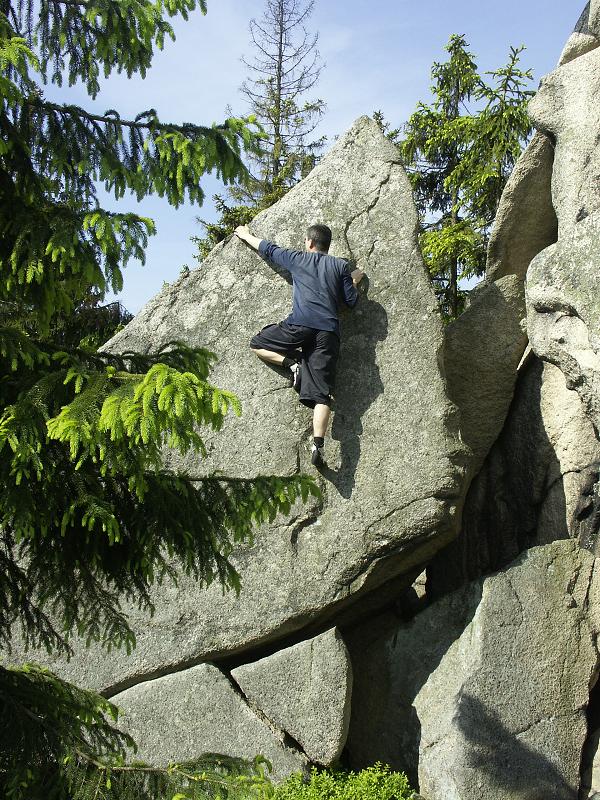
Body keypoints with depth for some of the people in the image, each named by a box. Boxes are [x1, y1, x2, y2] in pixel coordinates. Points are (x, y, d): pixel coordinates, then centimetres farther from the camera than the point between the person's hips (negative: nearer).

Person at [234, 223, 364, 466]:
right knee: (321, 393, -5)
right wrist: (354, 282, 37)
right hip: (329, 332, 3)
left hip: (300, 325, -2)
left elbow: (268, 249, 31)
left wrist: (246, 235, 49)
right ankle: (318, 445, -21)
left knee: (257, 344, 19)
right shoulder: (341, 266, 18)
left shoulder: (298, 259, 17)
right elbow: (351, 301, 17)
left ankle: (292, 363, -3)